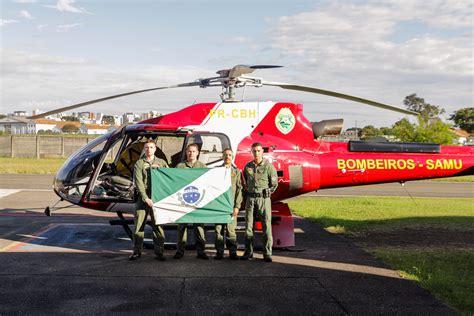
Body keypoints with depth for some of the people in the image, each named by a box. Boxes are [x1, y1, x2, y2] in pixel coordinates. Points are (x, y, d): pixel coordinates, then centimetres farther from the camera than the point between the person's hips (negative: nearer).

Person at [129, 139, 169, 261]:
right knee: (139, 225, 2)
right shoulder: (139, 164, 5)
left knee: (158, 225, 0)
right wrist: (146, 198, -14)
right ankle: (137, 251, 11)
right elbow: (138, 182, -4)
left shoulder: (162, 163, 12)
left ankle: (159, 251, 7)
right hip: (142, 198, -1)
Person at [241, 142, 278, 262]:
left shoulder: (269, 166, -3)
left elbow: (274, 184, 3)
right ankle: (248, 252, 12)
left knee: (266, 226, -5)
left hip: (264, 199, -3)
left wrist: (265, 193, 8)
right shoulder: (248, 166, 8)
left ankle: (267, 253, 0)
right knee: (249, 226, 4)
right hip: (250, 198, 3)